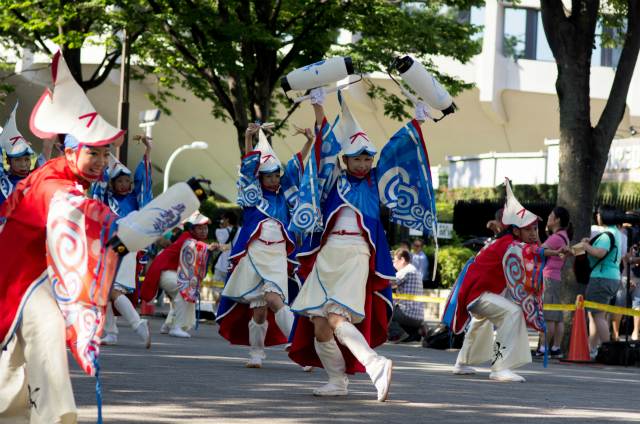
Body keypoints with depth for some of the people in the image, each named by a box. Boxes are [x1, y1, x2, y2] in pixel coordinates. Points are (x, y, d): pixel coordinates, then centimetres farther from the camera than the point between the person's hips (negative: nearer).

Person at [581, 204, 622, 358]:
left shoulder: (607, 234, -17)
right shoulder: (616, 233, 16)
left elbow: (599, 253, -31)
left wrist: (585, 245, -14)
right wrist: (591, 243, 18)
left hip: (601, 278, -11)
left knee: (598, 316, -10)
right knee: (593, 314, 16)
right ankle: (592, 349, 21)